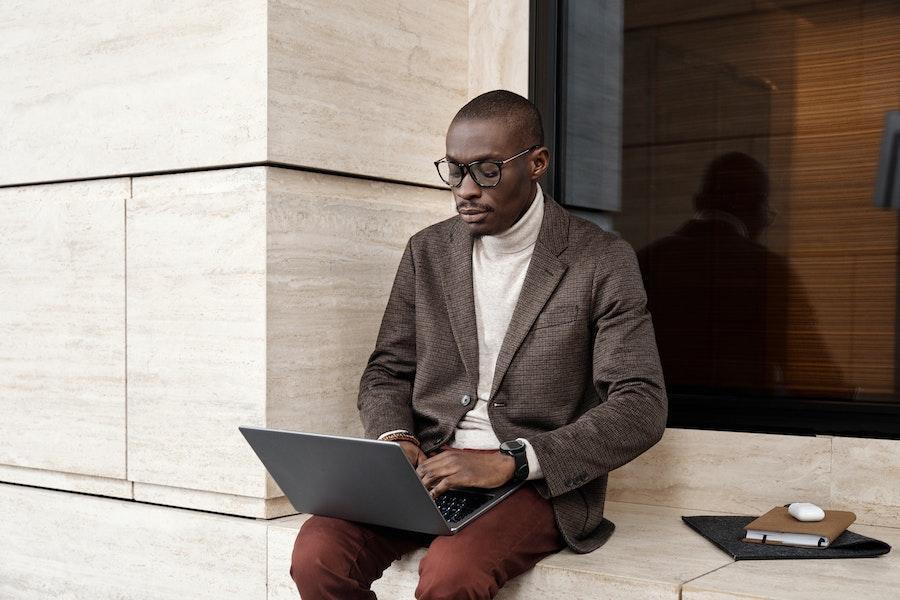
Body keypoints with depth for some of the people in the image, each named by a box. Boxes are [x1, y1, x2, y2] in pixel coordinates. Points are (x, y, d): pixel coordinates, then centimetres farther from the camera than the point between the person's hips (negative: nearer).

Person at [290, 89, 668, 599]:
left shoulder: (604, 261, -4)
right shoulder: (427, 251, 10)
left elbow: (642, 408, -10)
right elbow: (387, 371, 16)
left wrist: (510, 461, -20)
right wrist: (395, 437, -8)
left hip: (538, 481, -3)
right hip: (428, 469, 4)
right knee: (318, 552, -24)